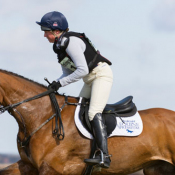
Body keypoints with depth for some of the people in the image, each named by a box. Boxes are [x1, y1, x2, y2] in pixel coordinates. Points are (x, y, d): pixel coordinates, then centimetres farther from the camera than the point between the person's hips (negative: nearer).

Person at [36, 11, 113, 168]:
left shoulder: (71, 42, -21)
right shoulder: (59, 45, 9)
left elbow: (82, 70, -26)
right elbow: (68, 71, 14)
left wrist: (61, 83, -21)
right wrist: (54, 85, -4)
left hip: (102, 74, -11)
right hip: (90, 80, 11)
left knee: (94, 112, -24)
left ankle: (104, 156, -35)